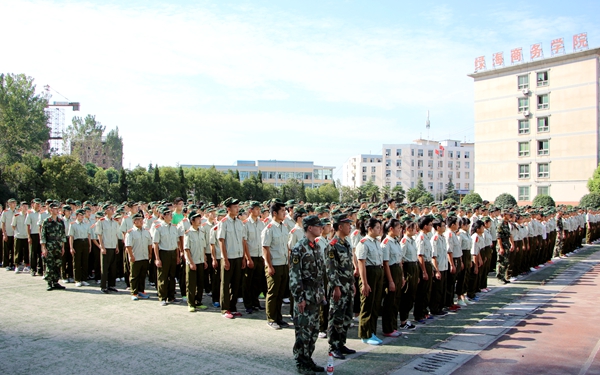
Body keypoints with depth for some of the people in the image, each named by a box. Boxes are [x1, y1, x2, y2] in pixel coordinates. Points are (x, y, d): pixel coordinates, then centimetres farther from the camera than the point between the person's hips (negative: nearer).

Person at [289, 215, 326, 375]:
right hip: (305, 297, -8)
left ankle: (308, 359, 24)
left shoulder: (315, 247, 11)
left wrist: (322, 293, 16)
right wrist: (299, 298, -19)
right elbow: (294, 276, -18)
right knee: (303, 330, -1)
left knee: (314, 330, 13)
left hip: (316, 296, 8)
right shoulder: (299, 248, -15)